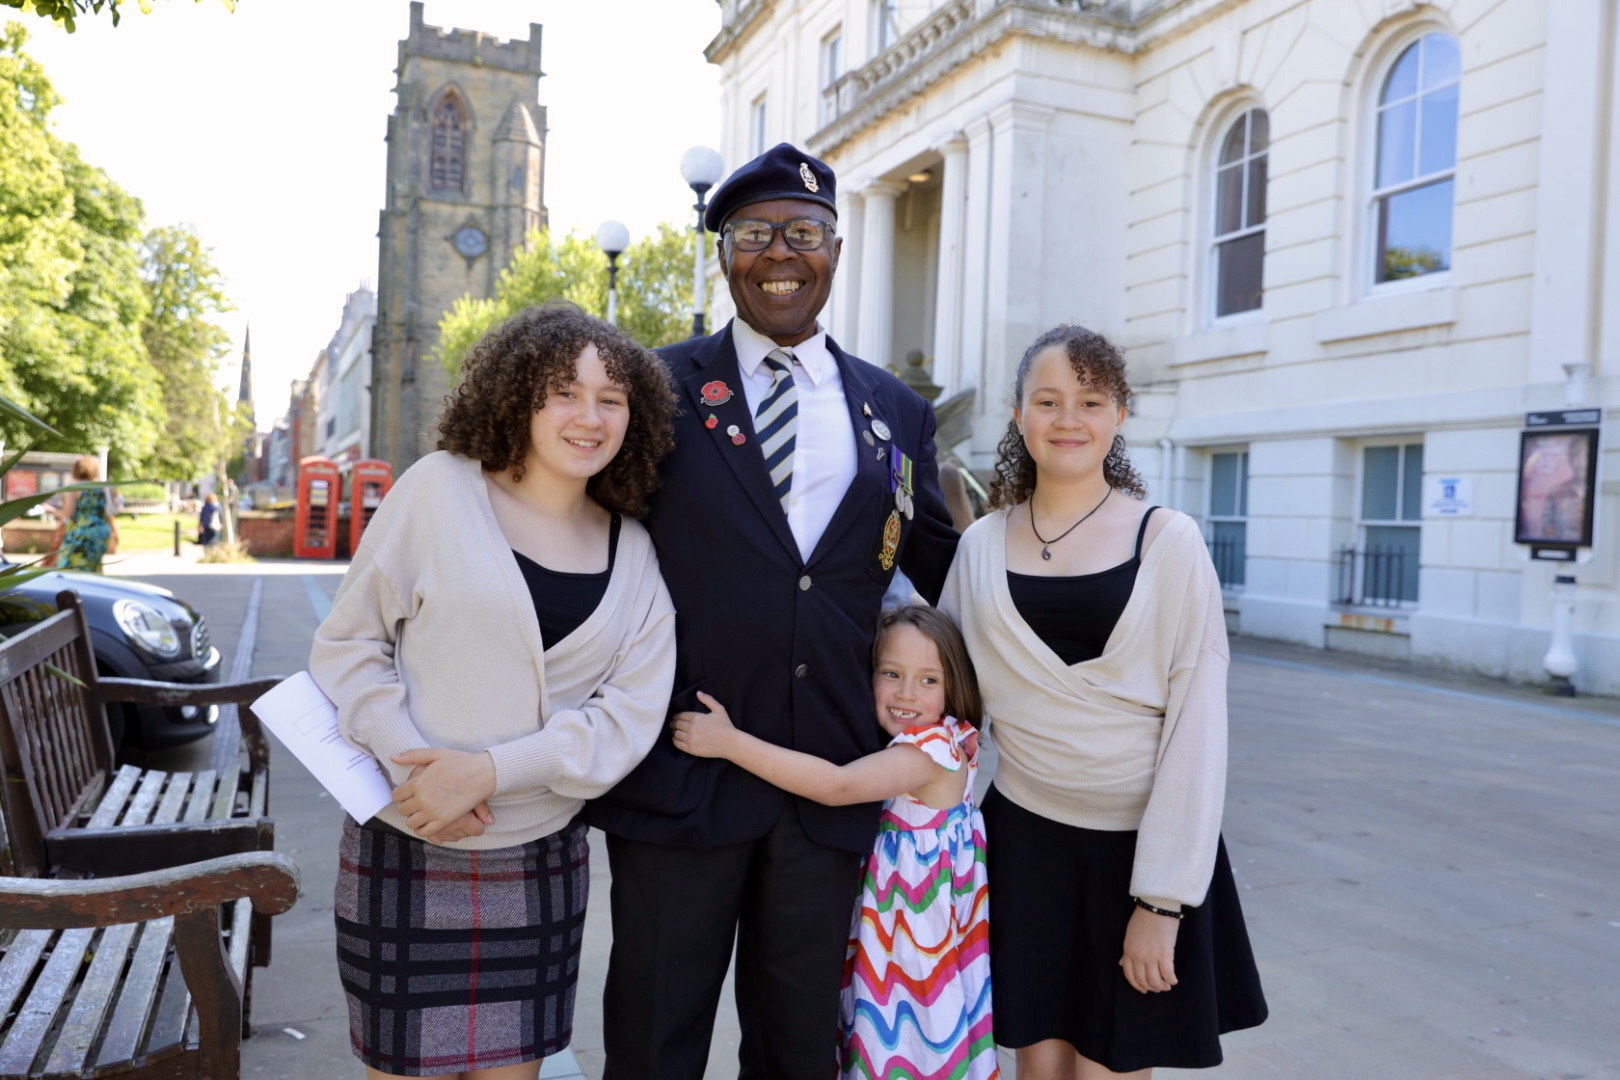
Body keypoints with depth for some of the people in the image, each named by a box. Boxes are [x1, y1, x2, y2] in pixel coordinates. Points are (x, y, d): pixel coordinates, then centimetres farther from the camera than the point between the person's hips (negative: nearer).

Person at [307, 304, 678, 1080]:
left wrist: (490, 769, -17)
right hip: (408, 848, -2)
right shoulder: (441, 488, -6)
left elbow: (629, 714, -5)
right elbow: (347, 642, -3)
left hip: (542, 859, 3)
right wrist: (413, 762, -16)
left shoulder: (633, 553, 2)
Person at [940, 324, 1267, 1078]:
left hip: (1143, 844, -2)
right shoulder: (979, 546, 0)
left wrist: (1162, 900, -12)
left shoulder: (1169, 542, -9)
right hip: (1025, 838, 3)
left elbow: (1197, 723, -10)